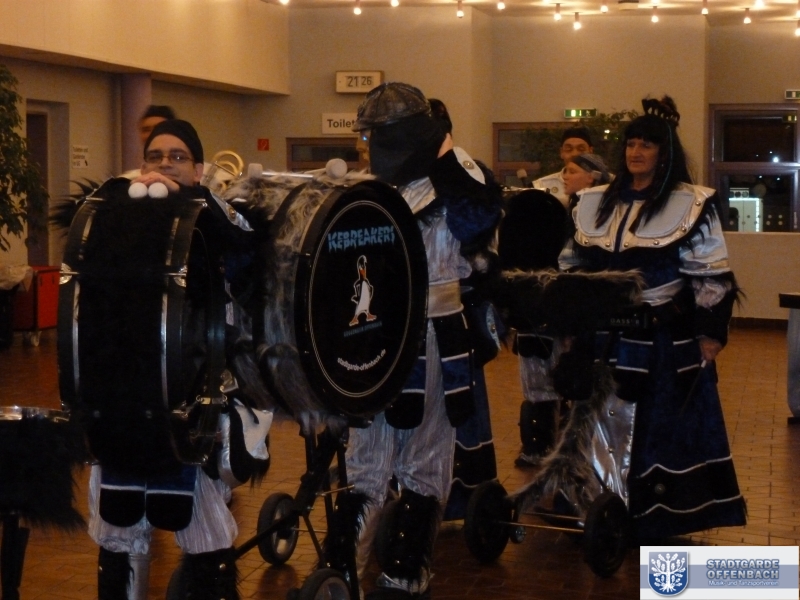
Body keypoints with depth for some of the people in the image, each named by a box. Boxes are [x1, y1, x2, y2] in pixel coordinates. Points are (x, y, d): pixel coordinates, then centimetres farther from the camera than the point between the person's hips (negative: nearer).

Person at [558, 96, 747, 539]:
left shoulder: (691, 205, -5)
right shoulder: (596, 203, 9)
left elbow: (711, 276, -6)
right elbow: (573, 265, 15)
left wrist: (711, 333, -10)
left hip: (668, 338, -4)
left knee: (665, 425, 1)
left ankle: (661, 520, 11)